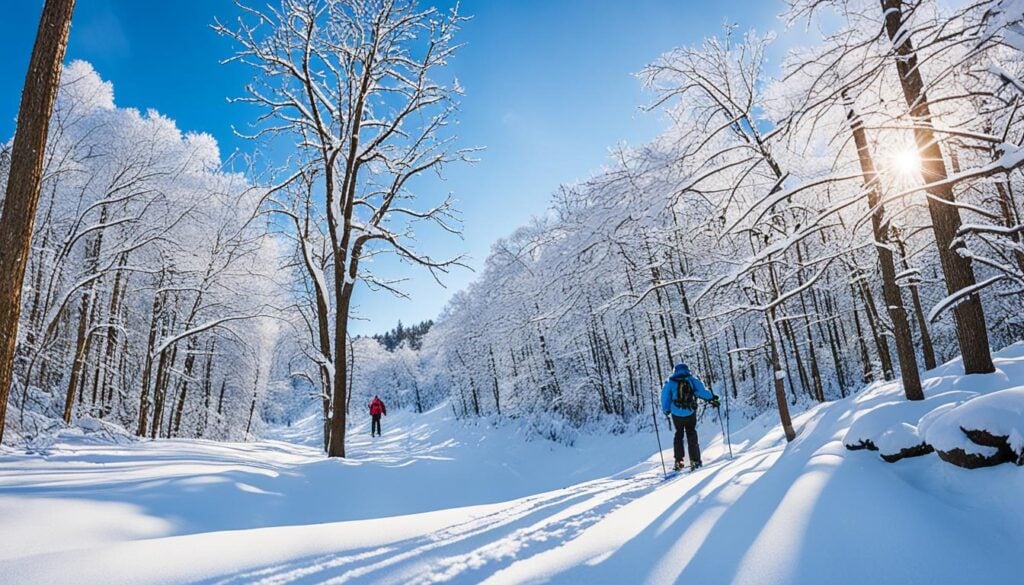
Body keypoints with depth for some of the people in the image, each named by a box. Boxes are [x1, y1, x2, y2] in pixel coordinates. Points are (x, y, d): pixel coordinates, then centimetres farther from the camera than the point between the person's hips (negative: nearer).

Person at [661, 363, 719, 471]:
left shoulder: (670, 382, 3)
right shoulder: (692, 379, 1)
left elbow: (665, 397, 4)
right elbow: (701, 390, -11)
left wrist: (666, 410, 14)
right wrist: (711, 398, -3)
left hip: (676, 414, 1)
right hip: (690, 413, -1)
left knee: (679, 434, 17)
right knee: (691, 434, 12)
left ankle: (678, 461, 13)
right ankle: (694, 460, 5)